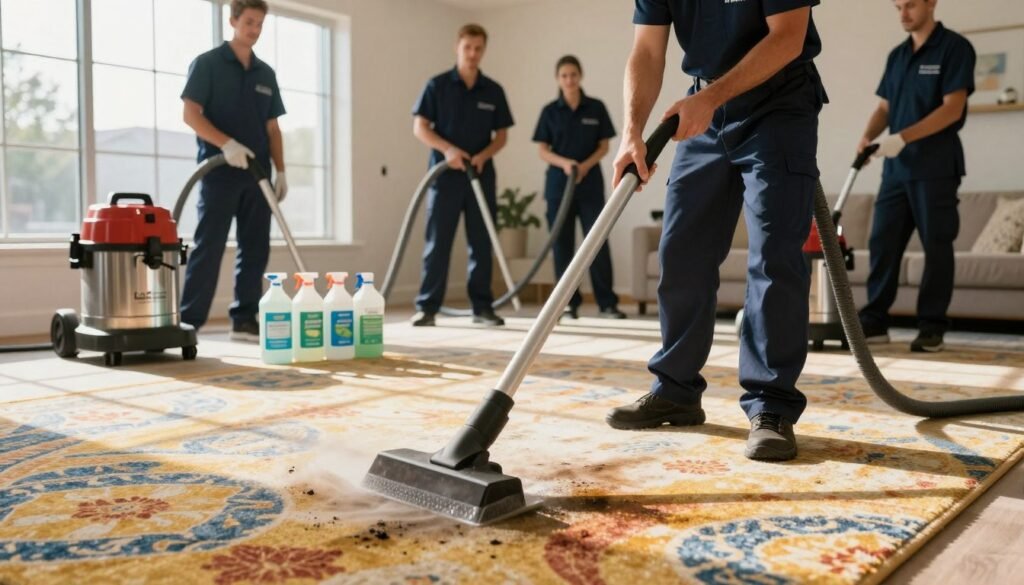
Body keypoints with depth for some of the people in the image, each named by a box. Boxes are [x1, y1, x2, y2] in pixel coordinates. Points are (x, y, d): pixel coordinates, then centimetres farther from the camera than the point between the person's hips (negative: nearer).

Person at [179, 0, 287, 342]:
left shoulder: (266, 74, 15)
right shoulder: (207, 63, -1)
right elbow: (191, 114, -9)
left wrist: (280, 172, 6)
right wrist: (226, 143, -22)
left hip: (257, 174, 6)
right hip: (219, 171, -5)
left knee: (255, 250, 5)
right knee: (208, 248, -5)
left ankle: (245, 320, 13)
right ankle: (188, 321, 1)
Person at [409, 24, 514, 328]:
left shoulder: (494, 91, 8)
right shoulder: (437, 85, 0)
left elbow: (502, 135, 9)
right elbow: (420, 127, -3)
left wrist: (484, 155, -11)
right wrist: (448, 149, -18)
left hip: (482, 175, 3)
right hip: (445, 174, -2)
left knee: (482, 244, 4)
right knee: (437, 243, -2)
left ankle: (482, 306, 12)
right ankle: (427, 306, 3)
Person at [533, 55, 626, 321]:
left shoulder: (596, 108, 3)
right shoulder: (550, 111, 4)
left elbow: (604, 146, 4)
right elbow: (543, 151, 3)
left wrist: (585, 165, -13)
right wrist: (564, 163, -16)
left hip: (590, 184, -1)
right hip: (558, 184, 1)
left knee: (598, 242, -4)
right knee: (562, 244, 1)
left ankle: (607, 302, 2)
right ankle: (569, 302, 9)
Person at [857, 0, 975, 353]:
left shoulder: (955, 47, -4)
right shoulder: (897, 55, 16)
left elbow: (952, 109, -13)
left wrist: (902, 137, -21)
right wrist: (868, 137, -5)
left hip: (936, 167, -6)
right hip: (896, 168, 6)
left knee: (936, 247, -1)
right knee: (882, 243, 3)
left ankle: (932, 326, 5)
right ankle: (874, 321, 9)